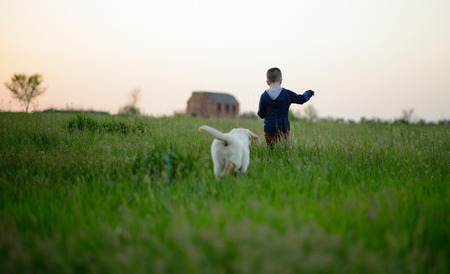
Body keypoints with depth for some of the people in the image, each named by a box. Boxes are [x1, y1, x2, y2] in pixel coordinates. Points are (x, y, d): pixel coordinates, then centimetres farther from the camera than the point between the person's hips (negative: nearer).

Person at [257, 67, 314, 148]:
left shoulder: (264, 96, -2)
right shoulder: (287, 94, -4)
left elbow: (261, 115, 4)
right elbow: (302, 99, 6)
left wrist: (259, 112, 28)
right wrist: (309, 93, 26)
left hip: (269, 130, 1)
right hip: (284, 128, 0)